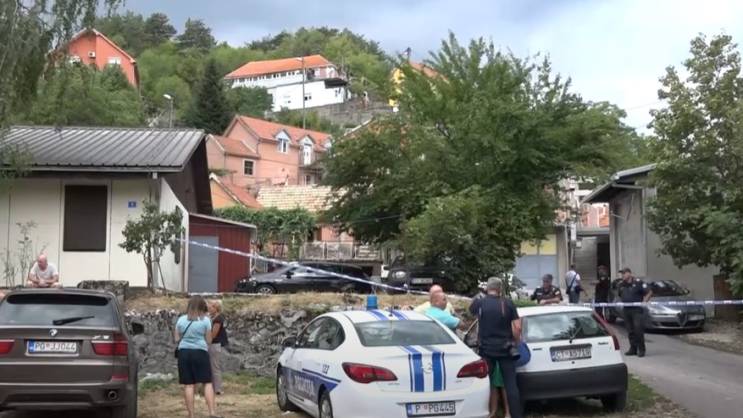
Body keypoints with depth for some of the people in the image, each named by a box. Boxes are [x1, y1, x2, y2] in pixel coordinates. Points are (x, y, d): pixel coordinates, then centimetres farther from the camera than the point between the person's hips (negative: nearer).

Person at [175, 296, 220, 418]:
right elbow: (209, 340, 1)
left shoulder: (181, 319, 6)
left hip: (184, 352, 2)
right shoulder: (205, 320, -1)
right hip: (200, 352, -2)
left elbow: (177, 339, 9)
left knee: (188, 385, 4)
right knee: (207, 382, 3)